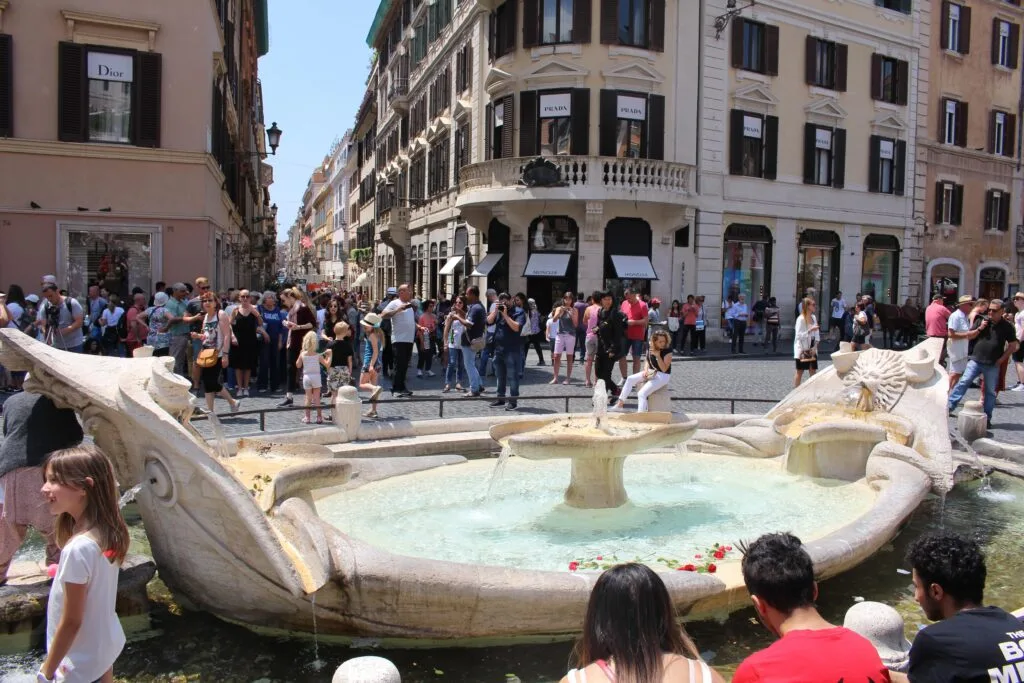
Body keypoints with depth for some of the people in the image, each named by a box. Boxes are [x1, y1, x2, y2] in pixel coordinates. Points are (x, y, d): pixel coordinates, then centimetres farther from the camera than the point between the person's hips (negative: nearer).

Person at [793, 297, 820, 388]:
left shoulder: (814, 317, 7)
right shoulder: (801, 319, -15)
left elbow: (817, 333, 10)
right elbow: (799, 335, -20)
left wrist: (815, 346, -2)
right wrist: (810, 330, -28)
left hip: (812, 349, 7)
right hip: (803, 349, -7)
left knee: (813, 371, 10)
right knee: (800, 371, 1)